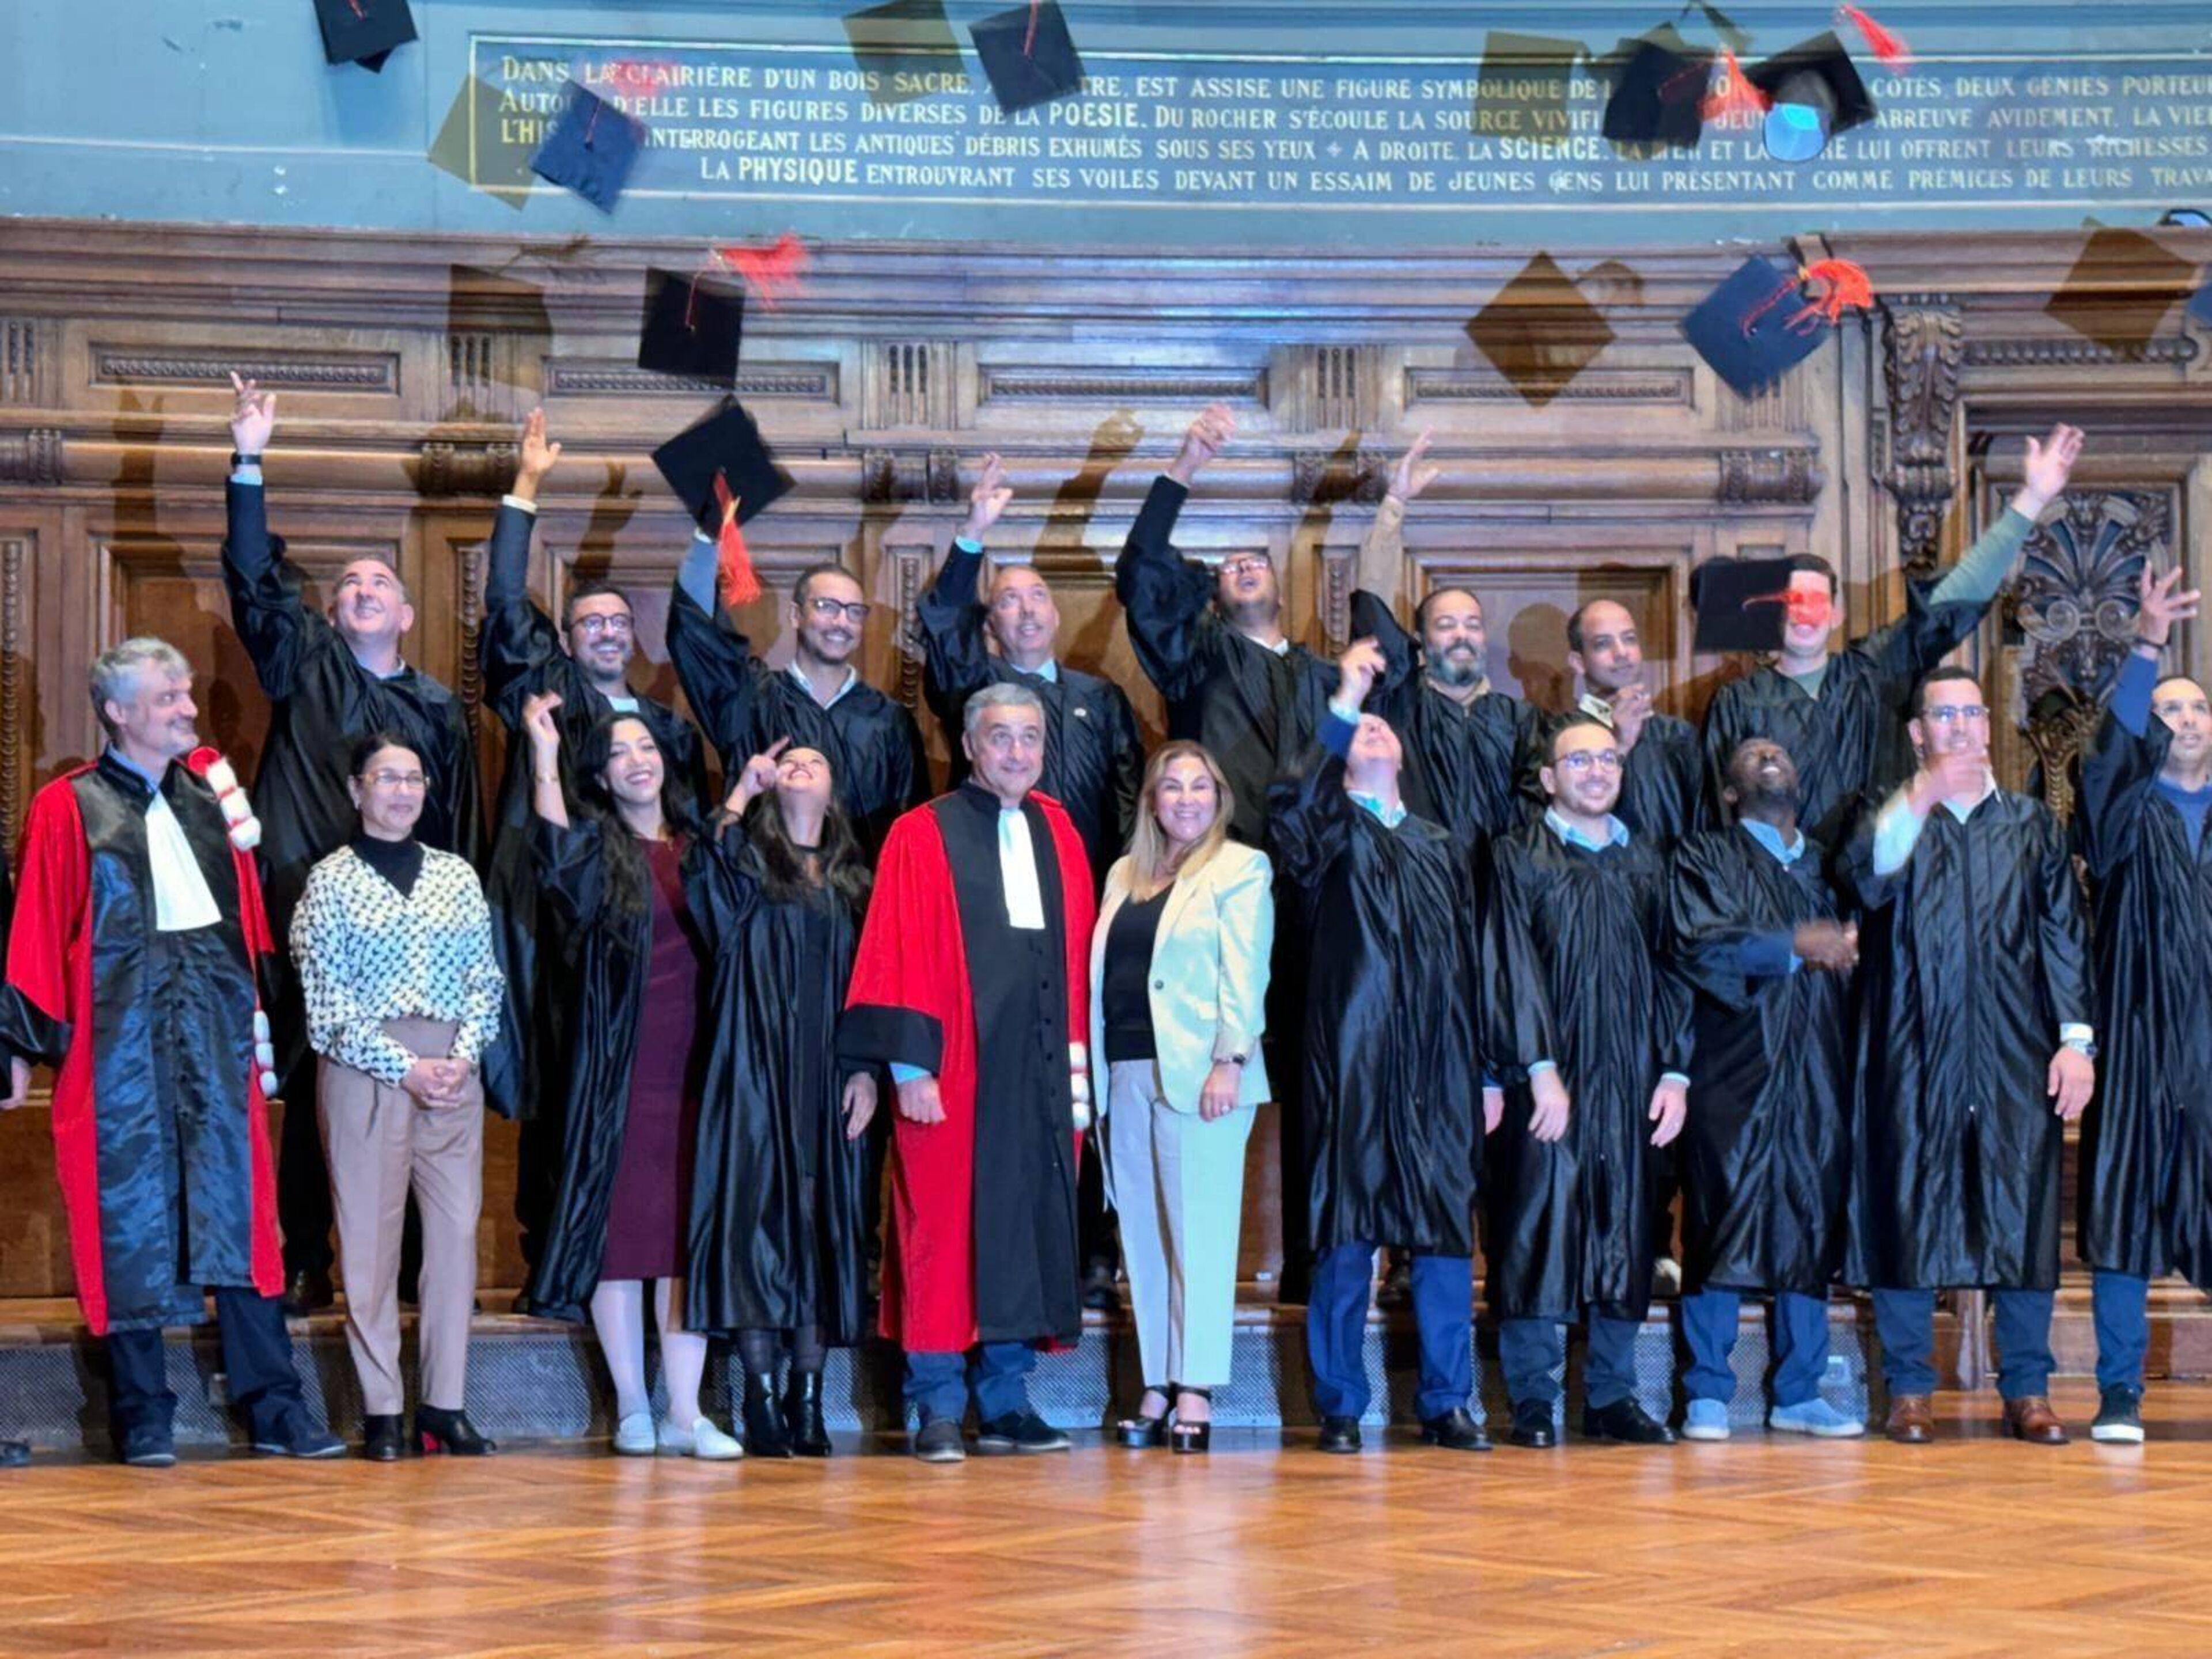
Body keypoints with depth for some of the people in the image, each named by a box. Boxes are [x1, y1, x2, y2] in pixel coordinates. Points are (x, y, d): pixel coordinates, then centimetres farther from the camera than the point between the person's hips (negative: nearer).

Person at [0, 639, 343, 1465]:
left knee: (237, 1206, 2)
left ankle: (273, 1406, 5)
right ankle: (143, 1417, 8)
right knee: (130, 1213, 1)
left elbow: (246, 898, 17)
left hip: (214, 1022, 4)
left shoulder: (209, 784, 12)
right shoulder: (68, 808, 0)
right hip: (120, 1032, -3)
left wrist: (259, 1005, 11)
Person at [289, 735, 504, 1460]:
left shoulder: (457, 876, 14)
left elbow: (484, 979, 11)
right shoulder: (331, 881, 2)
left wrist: (462, 1056, -5)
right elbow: (327, 1000, -4)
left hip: (452, 1068, 4)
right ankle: (381, 1410, 2)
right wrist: (404, 1067, -11)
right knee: (370, 1235, -3)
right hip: (364, 1069, -4)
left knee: (457, 1228, 0)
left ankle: (446, 1406, 5)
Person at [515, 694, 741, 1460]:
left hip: (691, 1065, 3)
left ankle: (685, 1415, -1)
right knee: (621, 1226, -2)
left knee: (688, 1232, -1)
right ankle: (632, 1411, 5)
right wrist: (544, 754, -26)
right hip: (618, 1066, -3)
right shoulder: (598, 846, 3)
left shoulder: (698, 849, 16)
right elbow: (557, 861, -20)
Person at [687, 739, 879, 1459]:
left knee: (824, 1217, 1)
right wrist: (741, 794, -11)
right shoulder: (751, 859, 8)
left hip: (827, 1076, 3)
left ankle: (808, 1397, 6)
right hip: (757, 1068, -3)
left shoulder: (852, 880, 16)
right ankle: (762, 1395, -4)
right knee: (758, 1212, -7)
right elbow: (711, 886, -15)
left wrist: (865, 1068, 1)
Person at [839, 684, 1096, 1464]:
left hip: (1037, 1070, 5)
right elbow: (902, 956, -6)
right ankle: (939, 1409, 2)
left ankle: (1005, 1402, 14)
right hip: (954, 1071, -5)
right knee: (943, 1231, -3)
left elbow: (1077, 952, 15)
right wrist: (910, 1066, -12)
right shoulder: (923, 836, -2)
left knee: (1025, 1228, 6)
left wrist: (1076, 1060, 9)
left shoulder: (1058, 834, 13)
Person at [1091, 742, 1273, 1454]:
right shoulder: (1125, 875, 18)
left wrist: (1229, 1061, -15)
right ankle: (1157, 1388, 9)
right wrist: (1091, 1067, 9)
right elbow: (1102, 972, 16)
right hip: (1127, 1072, 6)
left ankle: (1195, 1391, -6)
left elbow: (1243, 970, -6)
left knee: (1199, 1235, -6)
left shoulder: (1240, 869, 3)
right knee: (1143, 1236, 6)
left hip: (1198, 1072, -6)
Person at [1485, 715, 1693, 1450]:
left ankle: (1612, 1397, 11)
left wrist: (1675, 1072, 1)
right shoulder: (1518, 857, 2)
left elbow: (1670, 970, 12)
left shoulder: (1647, 865, 15)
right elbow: (1515, 969, -6)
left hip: (1629, 1081, 4)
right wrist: (1542, 1071, -15)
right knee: (1539, 1224, -5)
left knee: (1623, 1227, 4)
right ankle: (1532, 1400, 1)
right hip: (1547, 1076, -4)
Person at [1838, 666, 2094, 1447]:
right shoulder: (1891, 815, 8)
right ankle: (1909, 1389, 6)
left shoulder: (2032, 824, 14)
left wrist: (2075, 1037, 0)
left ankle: (2028, 1389, 8)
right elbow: (1868, 878, -14)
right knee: (1909, 1207, -2)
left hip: (2015, 1054, 2)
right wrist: (1921, 798, -29)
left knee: (2023, 1211, 0)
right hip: (1914, 1051, -2)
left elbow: (2064, 934, 10)